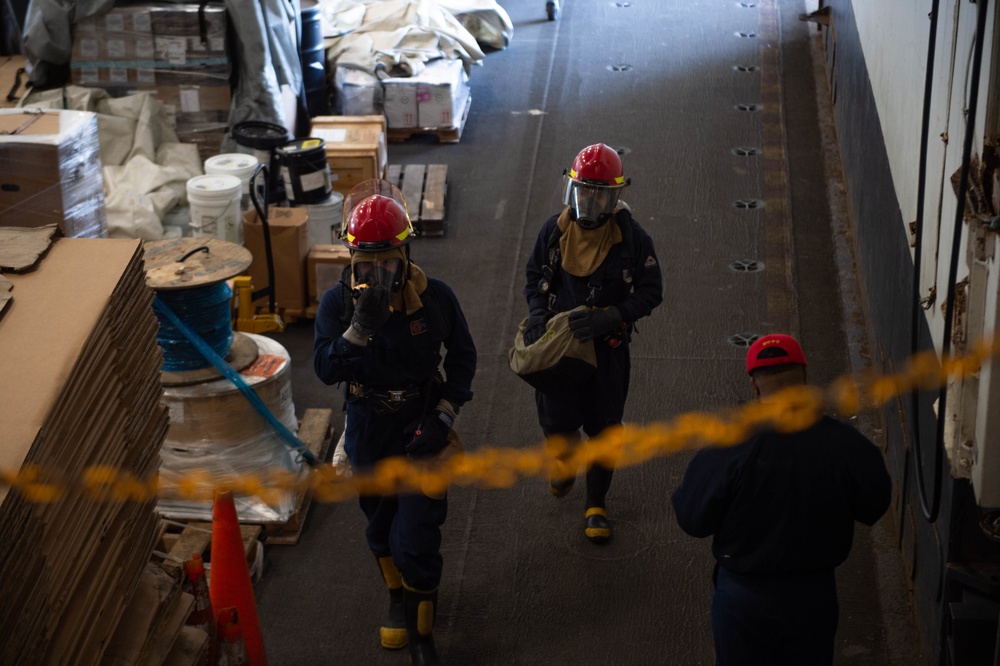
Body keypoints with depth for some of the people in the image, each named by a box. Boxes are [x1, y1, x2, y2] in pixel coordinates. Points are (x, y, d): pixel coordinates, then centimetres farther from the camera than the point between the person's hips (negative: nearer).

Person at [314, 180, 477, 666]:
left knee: (416, 543, -7)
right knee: (381, 531, 21)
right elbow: (327, 369, -23)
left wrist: (444, 415, -10)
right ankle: (398, 599, 48)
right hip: (368, 434, 2)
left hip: (420, 431, -2)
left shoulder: (434, 297, -13)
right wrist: (361, 327, -38)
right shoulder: (337, 304, -12)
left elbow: (462, 356, 1)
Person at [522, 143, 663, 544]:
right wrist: (537, 316, -9)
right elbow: (535, 276, 9)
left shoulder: (631, 237, -14)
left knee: (602, 429, 6)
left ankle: (596, 506, 23)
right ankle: (565, 462, 46)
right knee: (557, 421, 9)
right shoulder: (555, 230, -5)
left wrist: (608, 316, -24)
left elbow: (650, 291, -10)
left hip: (607, 347, -2)